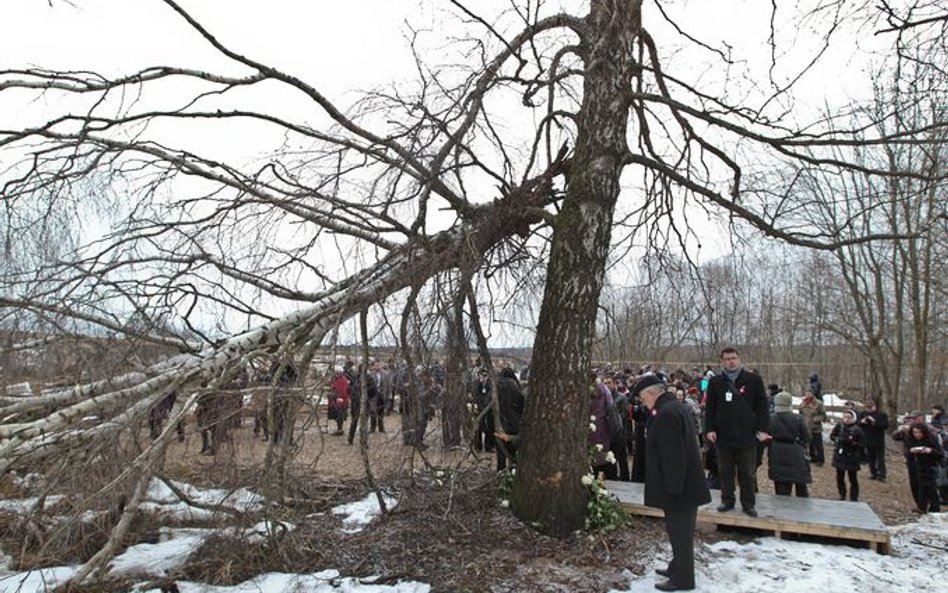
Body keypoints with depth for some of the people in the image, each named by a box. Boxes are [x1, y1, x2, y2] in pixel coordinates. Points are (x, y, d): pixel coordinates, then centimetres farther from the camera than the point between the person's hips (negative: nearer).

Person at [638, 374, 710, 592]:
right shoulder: (677, 406, 9)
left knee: (679, 533, 4)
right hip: (687, 483, 10)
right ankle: (677, 568, 36)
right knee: (680, 531, 22)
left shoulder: (666, 414, -23)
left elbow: (673, 456, -26)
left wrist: (672, 489, -21)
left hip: (679, 487, -10)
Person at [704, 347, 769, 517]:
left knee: (747, 473, 7)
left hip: (747, 435, -2)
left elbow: (762, 406, -1)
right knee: (725, 471, 12)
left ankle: (748, 504, 19)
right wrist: (709, 429, -1)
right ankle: (727, 500, 24)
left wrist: (762, 429, -7)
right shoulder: (715, 382, 5)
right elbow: (710, 408, 6)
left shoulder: (754, 380, -1)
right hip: (723, 436, 2)